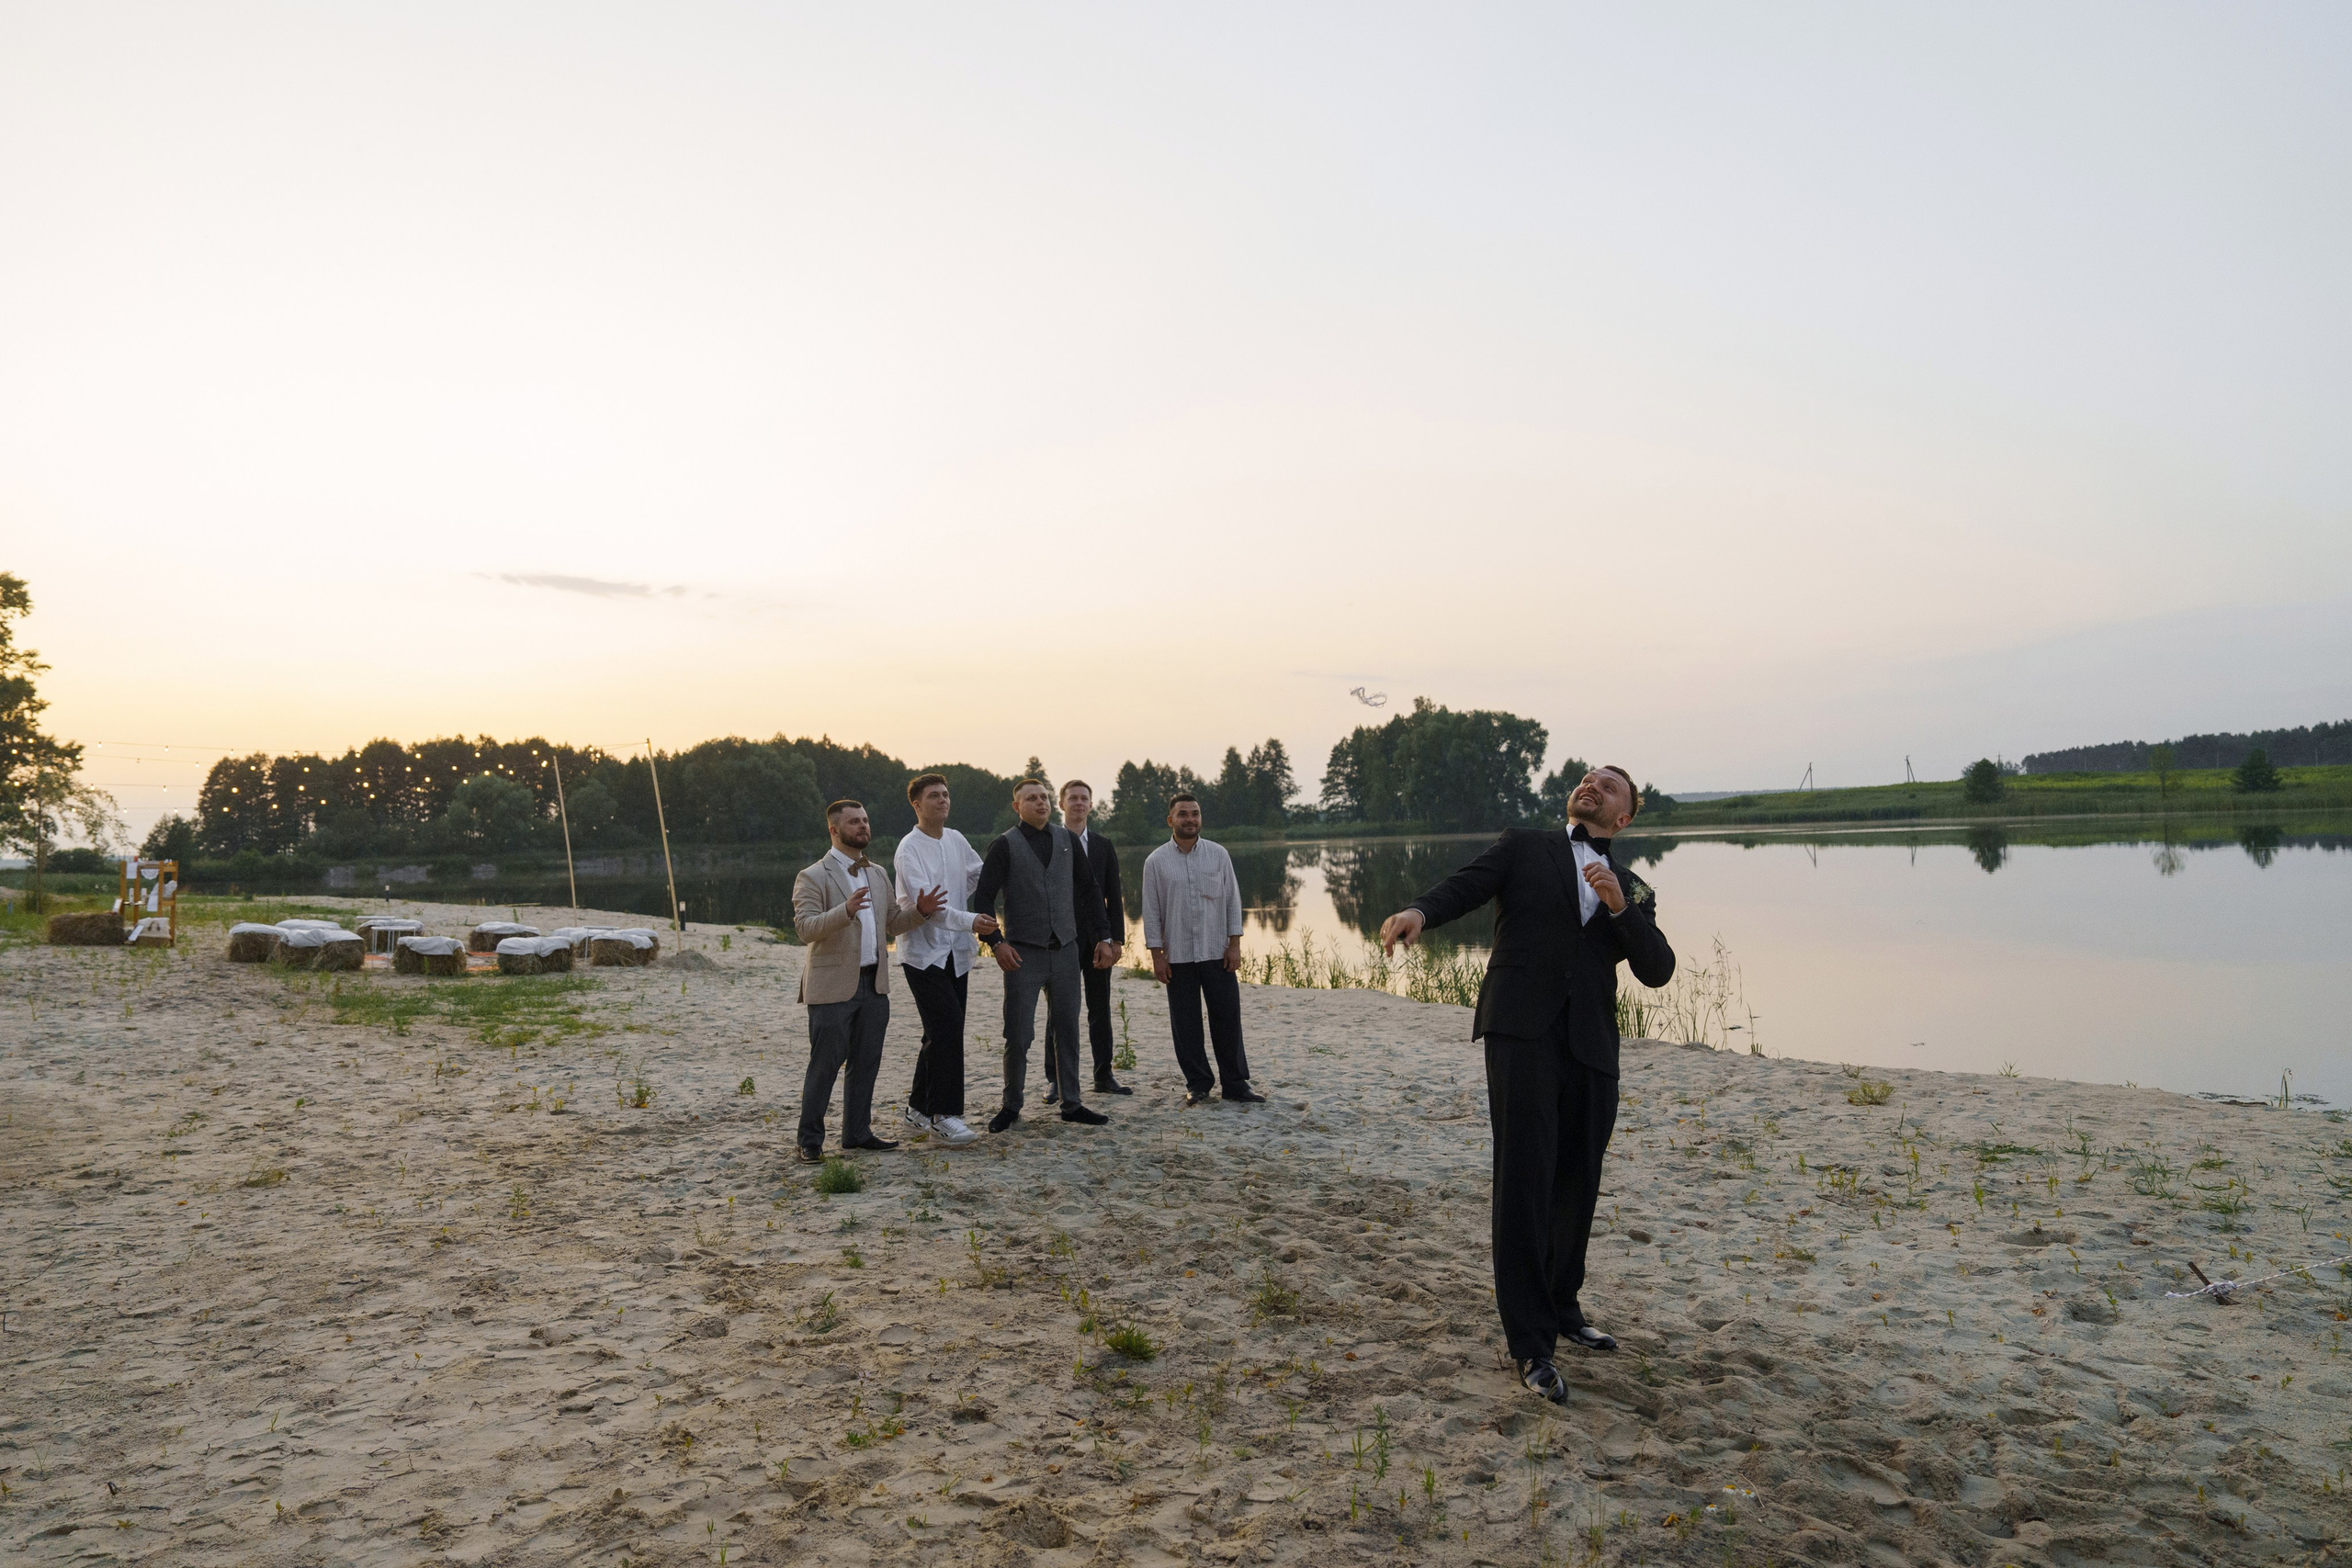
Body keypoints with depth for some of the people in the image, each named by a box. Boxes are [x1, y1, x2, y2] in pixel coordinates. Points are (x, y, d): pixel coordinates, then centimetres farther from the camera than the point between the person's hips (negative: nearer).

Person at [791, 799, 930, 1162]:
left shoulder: (878, 874, 15)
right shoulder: (812, 877, -7)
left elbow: (891, 924, 20)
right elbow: (805, 928, -18)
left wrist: (920, 910, 0)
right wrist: (846, 910, -32)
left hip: (874, 984, 6)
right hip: (833, 986, -6)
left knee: (866, 1063, 12)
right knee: (824, 1065, -1)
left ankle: (857, 1132, 23)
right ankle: (810, 1140, 10)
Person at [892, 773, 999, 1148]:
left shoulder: (956, 840, 9)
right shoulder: (910, 849, -13)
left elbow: (981, 875, 27)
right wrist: (969, 921, -34)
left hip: (956, 952, 7)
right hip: (924, 952, -7)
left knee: (942, 1034, 11)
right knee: (947, 1030, -15)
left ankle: (919, 1107, 24)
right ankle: (943, 1116, -8)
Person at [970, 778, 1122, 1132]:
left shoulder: (1068, 839, 9)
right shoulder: (1005, 845, -2)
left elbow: (1089, 890, 13)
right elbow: (982, 898, -4)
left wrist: (1102, 938, 7)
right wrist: (996, 943, -15)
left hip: (1065, 949, 4)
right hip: (1023, 953, -4)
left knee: (1068, 1030, 8)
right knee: (1019, 1034, -1)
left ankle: (1071, 1103, 18)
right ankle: (1011, 1106, 14)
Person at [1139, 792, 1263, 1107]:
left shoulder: (1219, 854, 3)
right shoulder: (1156, 862, 0)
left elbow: (1232, 900, 5)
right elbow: (1151, 912, 1)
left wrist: (1235, 944, -1)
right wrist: (1156, 956, -3)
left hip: (1217, 952, 1)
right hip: (1178, 956, -1)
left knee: (1227, 1017, 1)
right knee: (1185, 1023, 5)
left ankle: (1235, 1083, 12)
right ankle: (1197, 1085, 17)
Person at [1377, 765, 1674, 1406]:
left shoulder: (1633, 890, 20)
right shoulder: (1523, 847, 13)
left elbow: (1657, 970, 6)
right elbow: (1465, 886, -4)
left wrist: (1621, 907, -9)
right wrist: (1419, 911, -26)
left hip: (1591, 1047, 4)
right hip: (1523, 1034, -4)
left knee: (1577, 1186, 12)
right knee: (1524, 1180, -7)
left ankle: (1561, 1309, 33)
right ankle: (1531, 1345, -2)